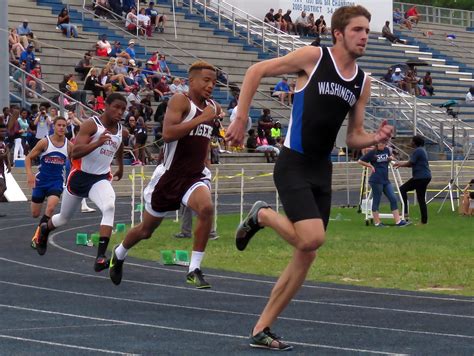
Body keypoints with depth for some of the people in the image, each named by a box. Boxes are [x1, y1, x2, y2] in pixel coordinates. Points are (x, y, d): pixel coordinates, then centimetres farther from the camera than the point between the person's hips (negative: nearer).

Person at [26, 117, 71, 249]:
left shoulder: (69, 145, -2)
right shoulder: (45, 142, -9)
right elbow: (28, 158, -4)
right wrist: (29, 174, -19)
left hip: (57, 181, 0)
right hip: (41, 180, 0)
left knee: (51, 207, -25)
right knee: (35, 214, 7)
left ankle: (37, 237, -12)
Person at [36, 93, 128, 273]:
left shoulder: (121, 131, 3)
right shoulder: (91, 125, -16)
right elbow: (74, 152, -26)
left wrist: (121, 168, 41)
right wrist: (97, 143, -40)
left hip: (101, 179, 3)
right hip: (80, 176, -3)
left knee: (109, 208, -30)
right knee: (64, 217, 18)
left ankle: (101, 257, -34)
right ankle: (45, 229, 55)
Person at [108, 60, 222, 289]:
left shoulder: (214, 108, 6)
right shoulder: (180, 101, -14)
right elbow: (167, 133, -31)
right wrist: (201, 119, -30)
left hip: (195, 175, 4)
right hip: (170, 175, -4)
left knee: (206, 208, -30)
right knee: (146, 229, 13)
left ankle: (194, 270, -20)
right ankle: (119, 254, 46)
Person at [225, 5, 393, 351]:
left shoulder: (363, 82, 10)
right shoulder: (313, 57, -8)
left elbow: (354, 138, 16)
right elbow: (256, 71, -2)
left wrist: (378, 138, -6)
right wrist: (241, 119, -6)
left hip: (322, 171, 7)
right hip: (293, 166, -7)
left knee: (306, 256, 5)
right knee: (312, 238, -24)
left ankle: (261, 330, 14)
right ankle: (263, 216, 7)